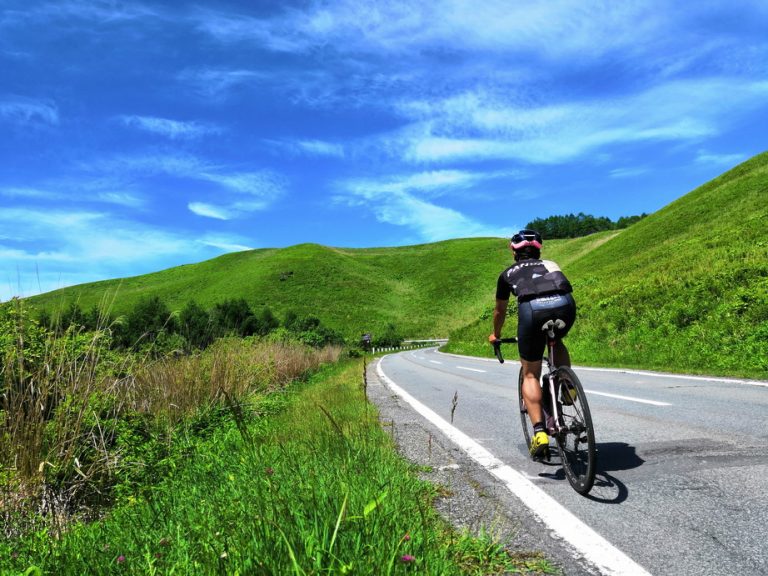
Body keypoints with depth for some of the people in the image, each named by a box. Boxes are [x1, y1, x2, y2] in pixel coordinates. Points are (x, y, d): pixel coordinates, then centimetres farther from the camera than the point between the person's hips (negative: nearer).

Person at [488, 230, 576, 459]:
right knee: (557, 342, 38)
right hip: (565, 305, 2)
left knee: (530, 374, 14)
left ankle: (539, 431, 2)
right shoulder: (550, 264, 37)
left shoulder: (508, 273, 32)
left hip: (532, 309, -2)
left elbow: (500, 311, 44)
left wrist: (496, 335, 61)